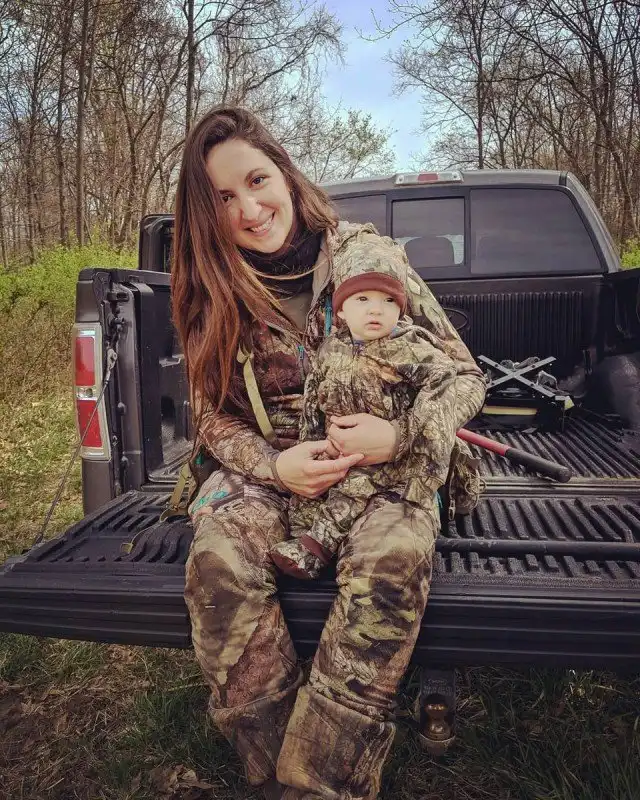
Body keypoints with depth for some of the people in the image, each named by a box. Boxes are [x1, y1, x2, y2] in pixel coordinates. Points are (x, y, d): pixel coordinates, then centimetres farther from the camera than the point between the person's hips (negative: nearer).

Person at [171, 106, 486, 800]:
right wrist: (274, 466, -15)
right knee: (218, 563, -29)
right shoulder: (215, 293, 4)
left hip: (383, 466, -1)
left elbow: (464, 375, 0)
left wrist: (400, 435, -20)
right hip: (267, 467, 2)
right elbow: (212, 418, 6)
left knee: (393, 559, -34)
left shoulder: (369, 254, -3)